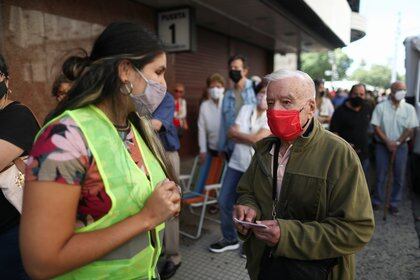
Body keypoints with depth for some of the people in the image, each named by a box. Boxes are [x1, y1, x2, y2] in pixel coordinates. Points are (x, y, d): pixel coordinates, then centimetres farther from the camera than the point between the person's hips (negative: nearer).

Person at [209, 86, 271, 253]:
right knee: (224, 202, 10)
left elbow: (257, 139, -19)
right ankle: (230, 239, 31)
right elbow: (231, 133, -1)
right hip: (236, 164, 5)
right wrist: (248, 138, -12)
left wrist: (238, 134, -6)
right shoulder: (245, 109, 6)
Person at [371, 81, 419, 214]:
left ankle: (394, 202, 21)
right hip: (382, 145, -1)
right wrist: (388, 142, -14)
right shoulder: (381, 107, -4)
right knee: (380, 175, 5)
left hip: (401, 146, 2)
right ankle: (377, 200, 20)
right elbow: (376, 127, -6)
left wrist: (397, 143, -12)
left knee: (399, 176, 7)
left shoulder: (409, 108, 0)